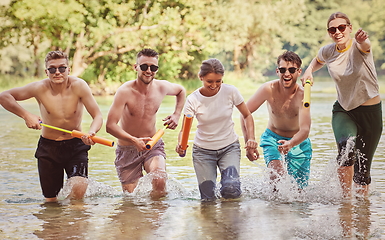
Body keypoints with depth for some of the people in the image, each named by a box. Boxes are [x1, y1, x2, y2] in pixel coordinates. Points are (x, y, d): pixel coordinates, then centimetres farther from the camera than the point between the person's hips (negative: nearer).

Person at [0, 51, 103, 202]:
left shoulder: (79, 86, -14)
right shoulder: (40, 88, -13)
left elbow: (98, 116, -15)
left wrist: (91, 132, -36)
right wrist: (26, 115, -18)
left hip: (75, 146, -1)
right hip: (48, 146, 1)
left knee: (79, 187, -23)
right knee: (50, 200, 6)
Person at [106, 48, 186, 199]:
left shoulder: (162, 87, -6)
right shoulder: (125, 91, -21)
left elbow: (181, 91, 20)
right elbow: (110, 126, -27)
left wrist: (176, 115, 5)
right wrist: (134, 140, -40)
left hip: (153, 146, 2)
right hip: (127, 150, -2)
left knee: (160, 182, -26)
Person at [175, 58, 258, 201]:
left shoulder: (230, 92, -12)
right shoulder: (193, 100, -14)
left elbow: (247, 116, 1)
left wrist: (251, 138, -15)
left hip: (229, 147, 0)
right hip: (203, 150, 0)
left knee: (231, 190, -21)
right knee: (208, 198, -4)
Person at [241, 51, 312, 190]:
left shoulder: (302, 95, -26)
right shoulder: (268, 89, -21)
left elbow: (305, 130, -35)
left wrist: (291, 144, -55)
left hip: (297, 142, 0)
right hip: (272, 137, 0)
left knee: (298, 189, 0)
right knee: (277, 173, -28)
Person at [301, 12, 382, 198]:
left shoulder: (358, 46, -18)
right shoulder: (327, 52, -4)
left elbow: (365, 46, -44)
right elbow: (318, 61, 21)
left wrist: (363, 40, -68)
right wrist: (309, 70, 0)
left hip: (370, 112, -2)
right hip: (343, 110, 2)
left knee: (363, 167, 5)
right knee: (346, 147, -29)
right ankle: (346, 197, -19)